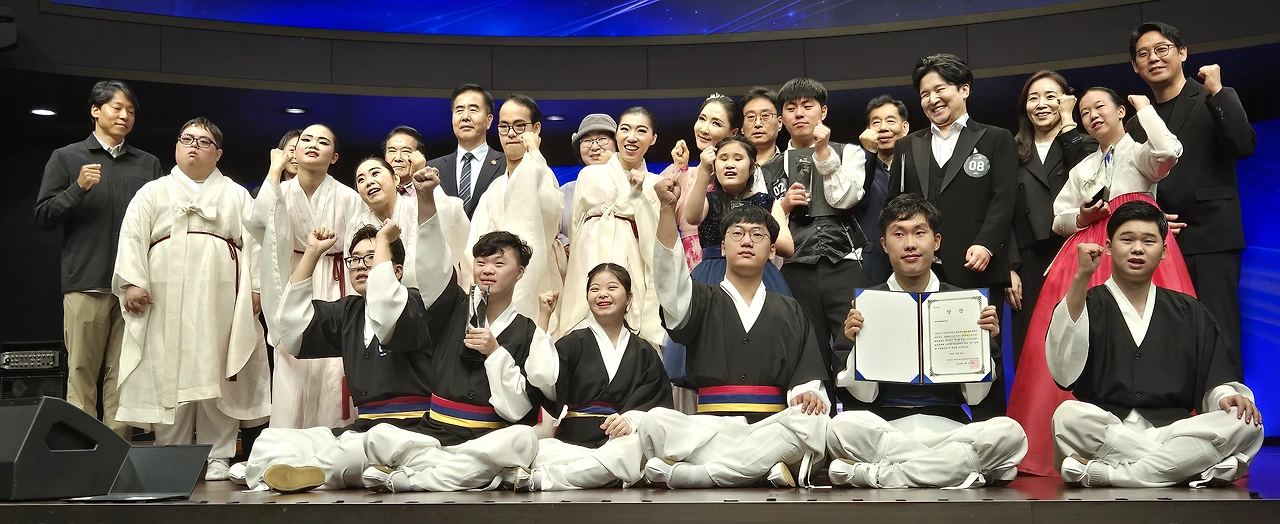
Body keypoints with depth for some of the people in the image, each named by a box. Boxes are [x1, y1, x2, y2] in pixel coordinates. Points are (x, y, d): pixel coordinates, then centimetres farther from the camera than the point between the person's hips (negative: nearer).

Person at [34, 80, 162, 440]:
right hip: (86, 282, -2)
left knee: (123, 374, 2)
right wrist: (78, 188, -10)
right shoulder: (66, 158, 10)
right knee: (82, 372, -2)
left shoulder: (148, 164, 17)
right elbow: (43, 217, 5)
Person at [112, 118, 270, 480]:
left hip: (219, 297, 0)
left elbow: (252, 242, 9)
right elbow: (133, 238, 8)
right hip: (166, 298, 1)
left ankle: (218, 459, 0)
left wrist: (256, 287, -3)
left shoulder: (236, 195, 19)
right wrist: (132, 282, -6)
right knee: (168, 374, -2)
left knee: (218, 376, -4)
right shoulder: (153, 192, 18)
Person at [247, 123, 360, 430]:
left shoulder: (348, 198, -4)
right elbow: (257, 221, -20)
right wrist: (276, 168, -12)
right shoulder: (281, 192, 2)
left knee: (332, 374, -5)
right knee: (291, 374, -1)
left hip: (334, 293, -1)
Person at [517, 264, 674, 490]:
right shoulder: (574, 344, 15)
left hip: (620, 441, 2)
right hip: (571, 442, -2)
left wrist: (631, 420, -16)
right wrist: (543, 318, -1)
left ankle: (538, 478, -32)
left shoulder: (643, 352, 18)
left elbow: (658, 403, 7)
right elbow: (543, 380, -5)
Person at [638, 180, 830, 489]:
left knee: (814, 420, -32)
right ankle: (767, 468, -26)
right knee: (656, 422, -31)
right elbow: (670, 277, -6)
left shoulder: (790, 312, 21)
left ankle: (701, 472, -28)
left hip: (772, 429, 2)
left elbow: (808, 376, 10)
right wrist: (668, 208, -20)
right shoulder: (703, 302, 17)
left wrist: (808, 394, -16)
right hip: (708, 427, -1)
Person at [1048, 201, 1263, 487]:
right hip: (1103, 433, -3)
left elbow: (1216, 379, 14)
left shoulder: (1190, 313, 19)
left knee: (1246, 424, -24)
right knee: (1069, 415, -34)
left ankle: (1101, 473, -28)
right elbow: (1065, 373, -10)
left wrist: (1227, 396, -12)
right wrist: (1081, 278, -13)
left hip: (1173, 431, 4)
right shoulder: (1083, 306, 8)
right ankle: (1201, 468, -27)